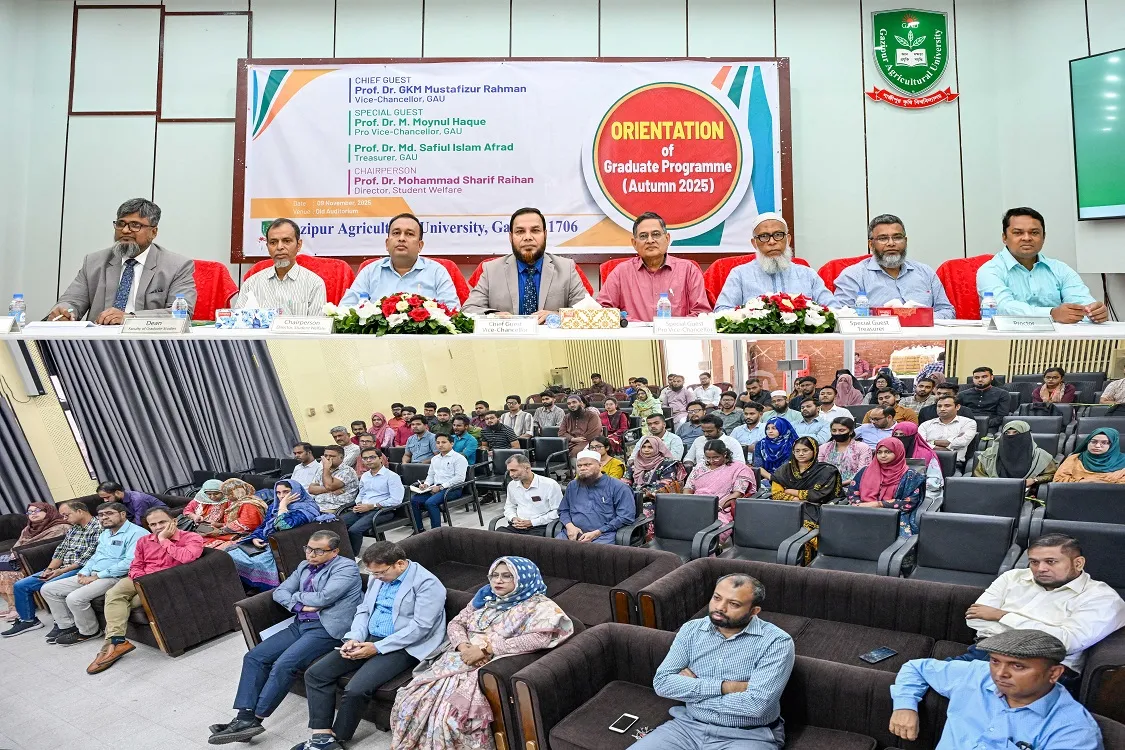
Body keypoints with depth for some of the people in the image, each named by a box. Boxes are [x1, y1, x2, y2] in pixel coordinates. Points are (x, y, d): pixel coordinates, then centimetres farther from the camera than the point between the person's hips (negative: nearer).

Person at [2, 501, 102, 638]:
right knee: (20, 585, 7)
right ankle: (28, 620, 24)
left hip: (80, 569, -10)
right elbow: (60, 551, 15)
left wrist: (61, 571, -18)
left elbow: (88, 557, -18)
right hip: (61, 569, 10)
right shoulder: (72, 529, 17)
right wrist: (50, 569, -3)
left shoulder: (97, 527, -13)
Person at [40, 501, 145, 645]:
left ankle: (89, 632, -4)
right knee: (48, 589, 7)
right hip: (92, 575, 10)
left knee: (74, 598, -28)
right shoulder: (105, 533, 19)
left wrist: (97, 576, -19)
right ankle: (67, 626, 15)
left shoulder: (136, 533, -14)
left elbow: (130, 562, -23)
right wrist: (84, 572, 4)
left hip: (114, 577, -10)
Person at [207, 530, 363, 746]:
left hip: (326, 628, -9)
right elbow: (279, 592, 13)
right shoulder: (305, 566, 18)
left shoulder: (346, 567, -8)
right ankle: (245, 718, -7)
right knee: (254, 657, -6)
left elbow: (323, 598, -18)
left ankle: (255, 719, -12)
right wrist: (300, 606, -7)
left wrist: (297, 596, 0)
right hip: (300, 625, 9)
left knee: (284, 664, -25)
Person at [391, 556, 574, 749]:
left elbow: (540, 638, -21)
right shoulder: (485, 597, 17)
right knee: (413, 699, -11)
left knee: (449, 712, -25)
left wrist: (485, 648, -20)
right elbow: (456, 623, 17)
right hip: (459, 658, 6)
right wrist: (463, 646, -9)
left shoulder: (537, 606, -4)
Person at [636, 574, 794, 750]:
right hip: (688, 727, 4)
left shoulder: (776, 641, -10)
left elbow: (756, 704, -21)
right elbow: (662, 683, -4)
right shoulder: (691, 629, 3)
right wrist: (724, 687, -14)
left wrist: (691, 686, -10)